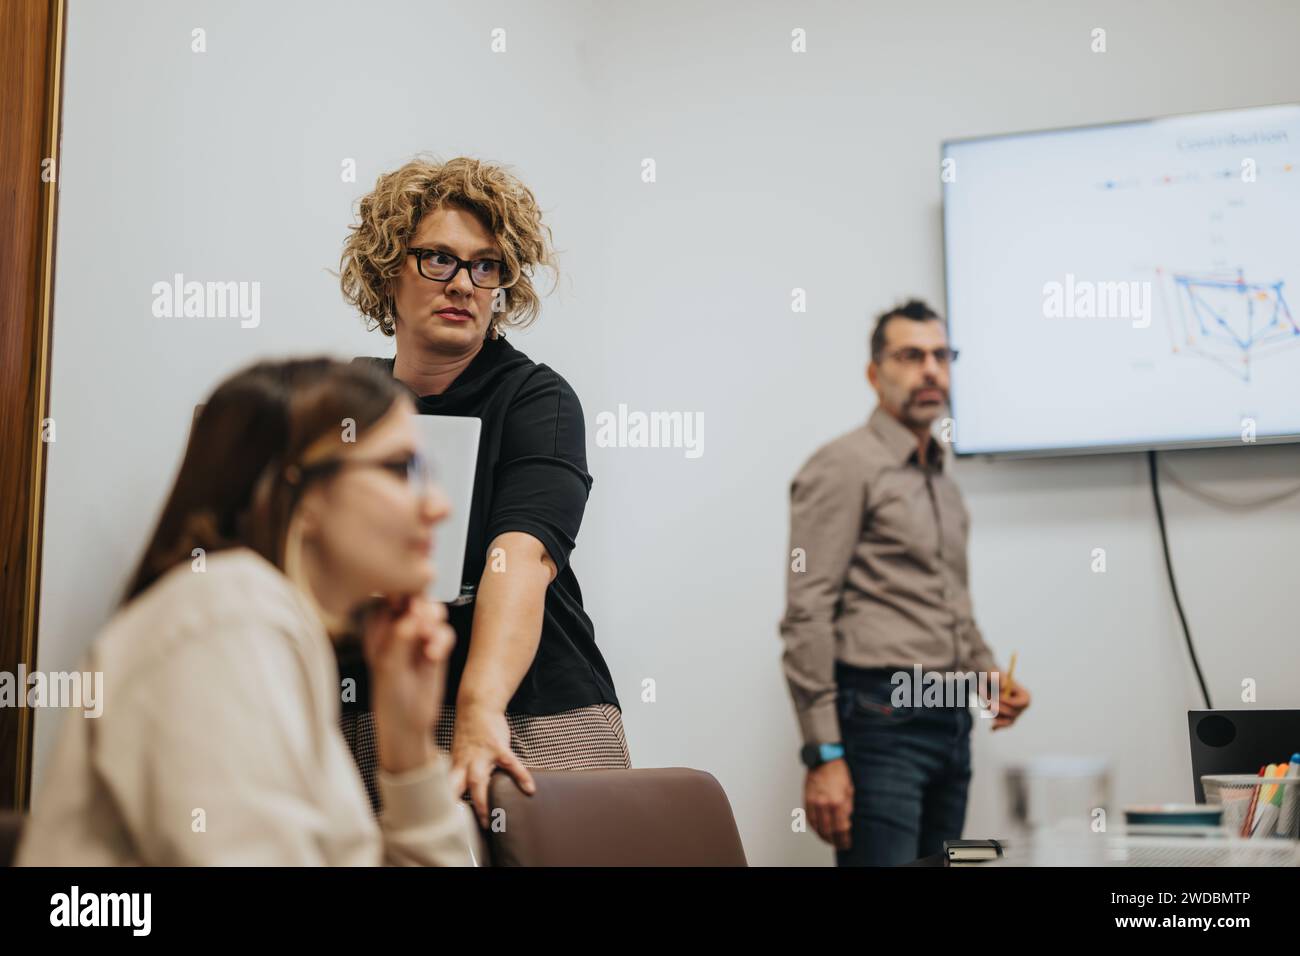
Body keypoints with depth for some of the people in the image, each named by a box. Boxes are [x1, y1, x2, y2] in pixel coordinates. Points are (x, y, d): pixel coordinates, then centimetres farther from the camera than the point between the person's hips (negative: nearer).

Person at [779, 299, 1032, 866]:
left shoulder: (944, 484, 20)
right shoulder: (844, 467, -6)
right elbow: (807, 618, -13)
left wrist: (987, 676, 11)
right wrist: (824, 756, -18)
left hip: (950, 723, 8)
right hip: (880, 717, -8)